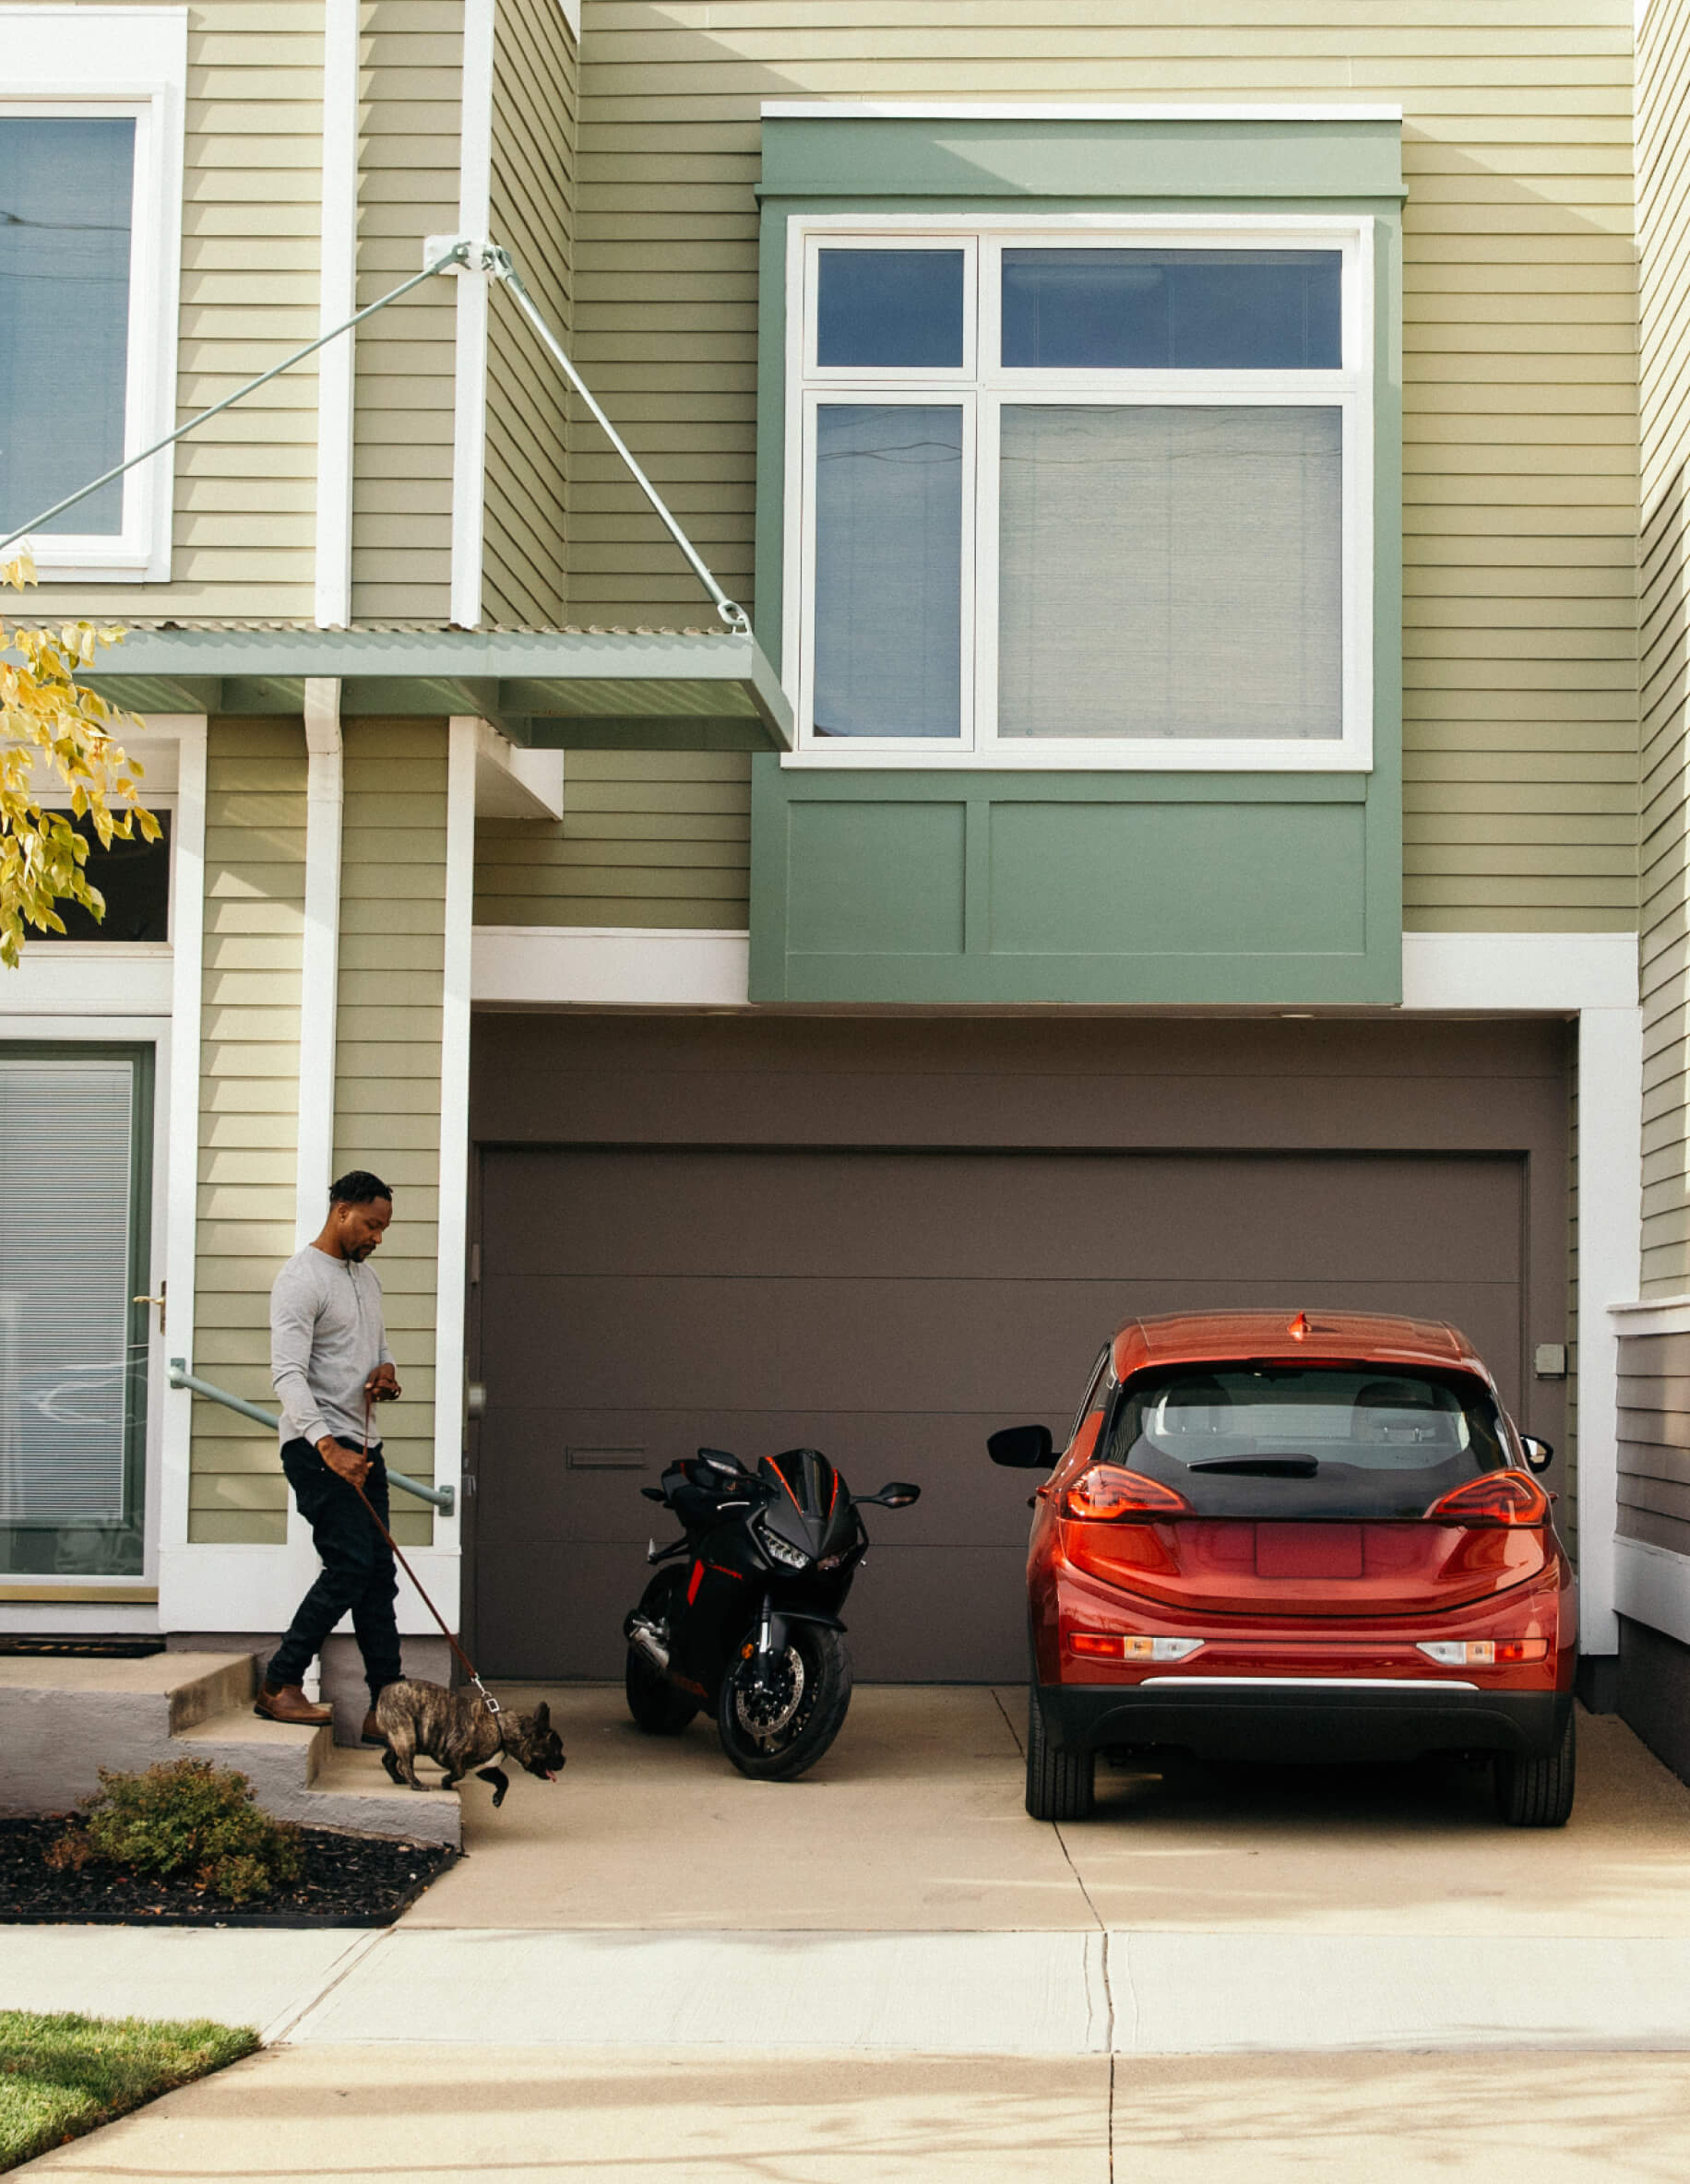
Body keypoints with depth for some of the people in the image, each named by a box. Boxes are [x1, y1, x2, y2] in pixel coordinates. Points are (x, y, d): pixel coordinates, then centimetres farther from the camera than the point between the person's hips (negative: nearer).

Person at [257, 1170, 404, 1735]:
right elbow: (288, 1373, -23)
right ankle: (279, 1685, -5)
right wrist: (327, 1446, -36)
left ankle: (387, 1708, 5)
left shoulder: (366, 1276, 17)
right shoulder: (301, 1279, -13)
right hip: (317, 1446, -9)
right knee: (351, 1564, -16)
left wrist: (386, 1371, 4)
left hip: (361, 1445, 9)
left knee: (378, 1574, 5)